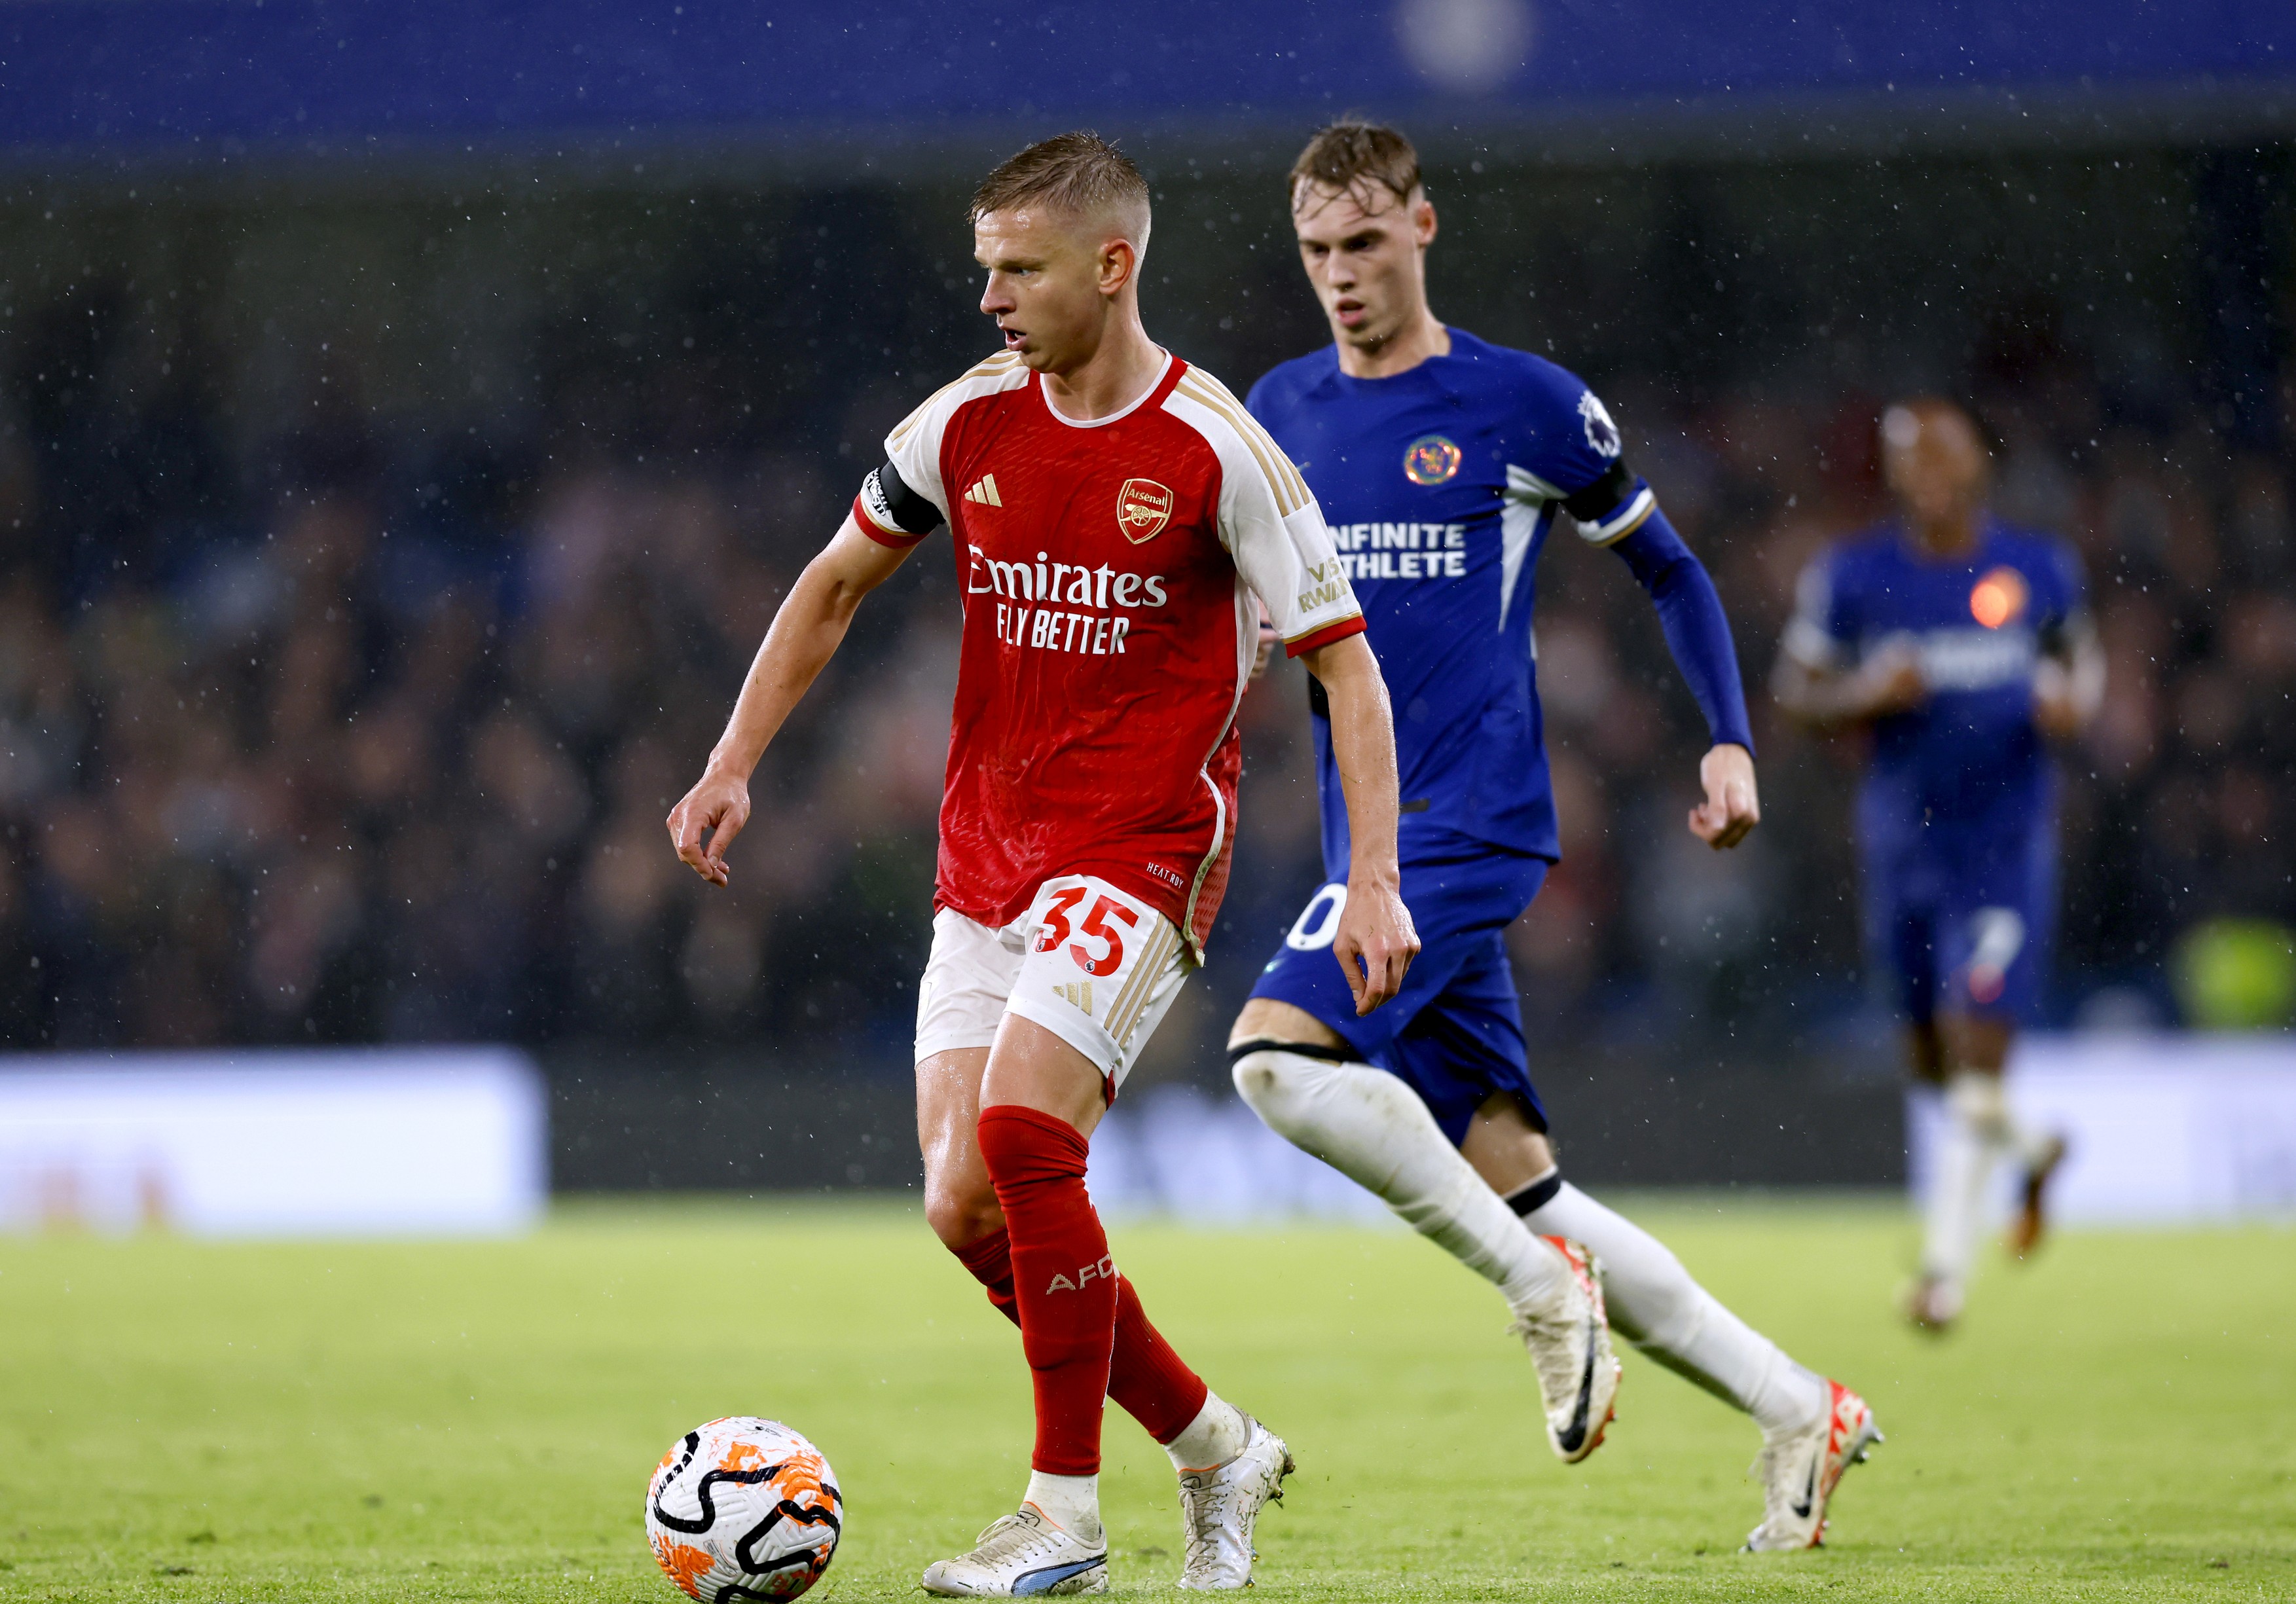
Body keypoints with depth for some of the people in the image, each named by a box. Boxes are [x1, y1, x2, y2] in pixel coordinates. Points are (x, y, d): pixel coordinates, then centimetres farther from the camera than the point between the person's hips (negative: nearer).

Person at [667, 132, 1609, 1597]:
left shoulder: (1219, 451, -11)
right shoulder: (966, 422, 3)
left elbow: (1345, 664, -7)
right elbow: (834, 586, 18)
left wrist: (1375, 881, -14)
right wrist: (735, 763, 12)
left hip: (1141, 853, -6)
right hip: (985, 856, 6)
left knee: (1021, 1135, -23)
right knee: (967, 1204, -2)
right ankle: (1216, 1447, 18)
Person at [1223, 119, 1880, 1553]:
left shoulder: (1529, 406, -1)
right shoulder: (1277, 415, 12)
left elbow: (1669, 570, 10)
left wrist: (1731, 740, 1)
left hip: (1474, 823, -6)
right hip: (1372, 833, 6)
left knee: (1277, 1059, -25)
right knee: (1508, 1178, 2)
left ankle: (1540, 1289, -11)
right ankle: (1799, 1411, 9)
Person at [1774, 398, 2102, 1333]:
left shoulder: (2037, 570, -1)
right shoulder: (1853, 578, -3)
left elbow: (2081, 655, 16)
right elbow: (1793, 692, 4)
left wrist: (2074, 702, -6)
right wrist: (1865, 696, -16)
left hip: (2006, 843, -2)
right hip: (1904, 843, 2)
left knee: (1976, 1063, -12)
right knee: (1932, 1062, 14)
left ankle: (1944, 1270, -4)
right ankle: (2032, 1149, 46)